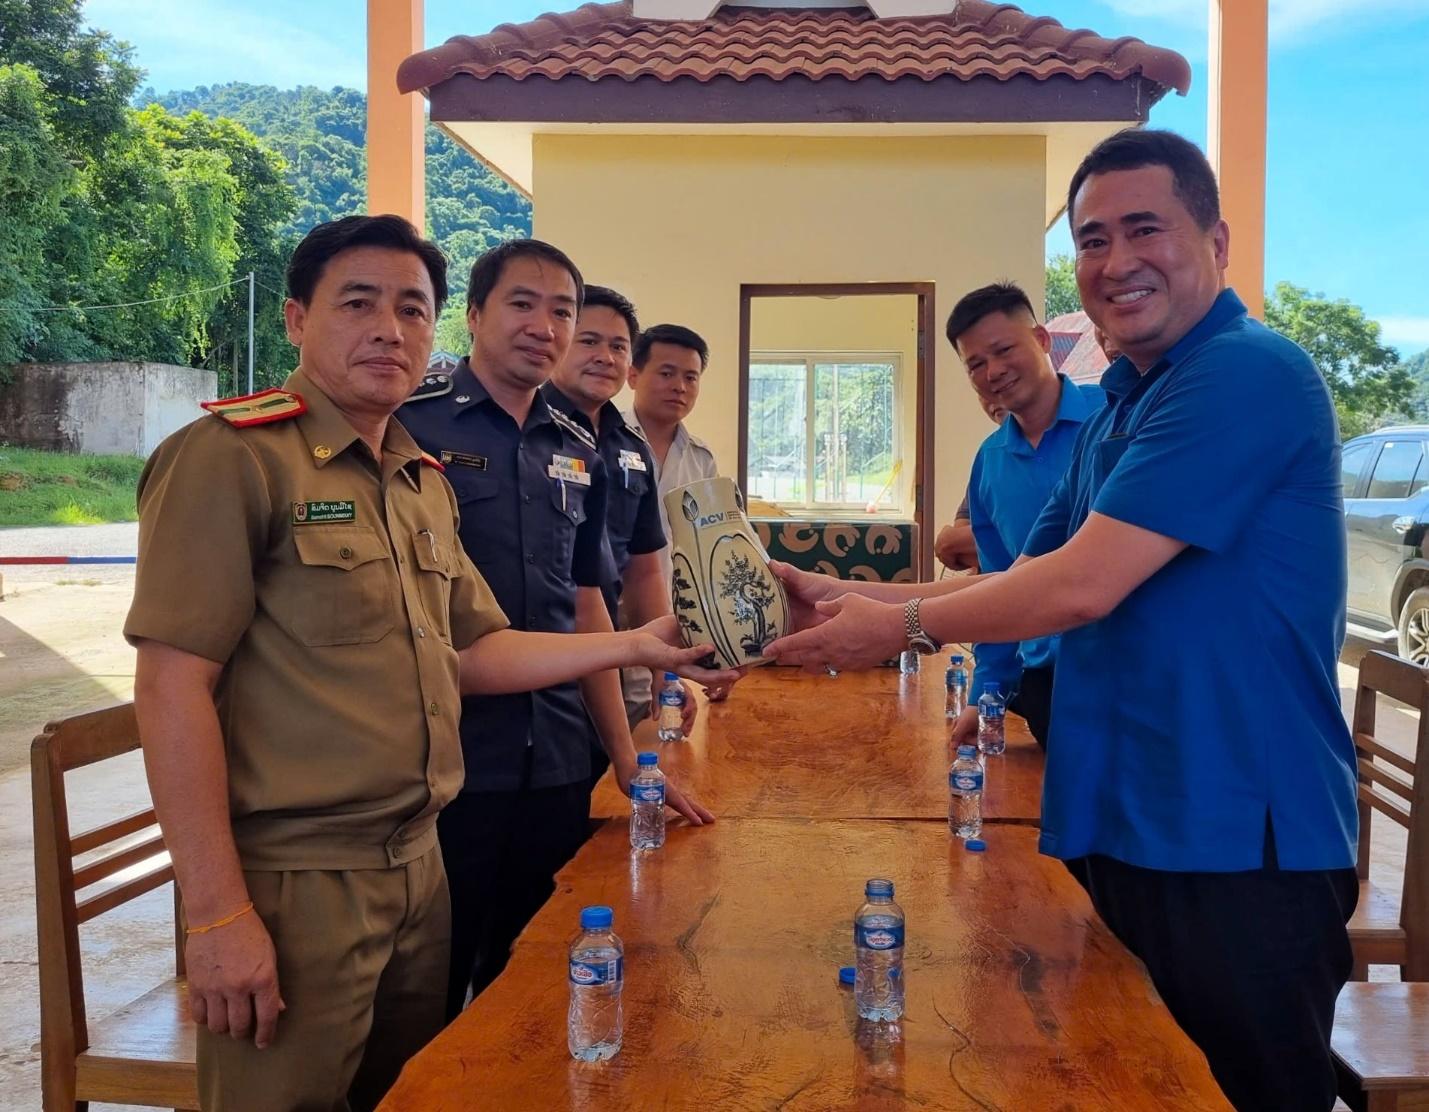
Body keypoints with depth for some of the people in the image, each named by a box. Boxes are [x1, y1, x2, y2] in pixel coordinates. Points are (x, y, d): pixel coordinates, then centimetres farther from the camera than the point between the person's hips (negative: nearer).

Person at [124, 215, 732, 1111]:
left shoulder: (427, 481, 11)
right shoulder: (233, 456, -13)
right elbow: (174, 685, -17)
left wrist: (630, 647, 9)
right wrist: (218, 913, -18)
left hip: (418, 866, 8)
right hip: (292, 883, -7)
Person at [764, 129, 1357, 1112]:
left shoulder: (1247, 375, -17)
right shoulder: (1123, 402, 13)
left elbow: (1081, 588, -22)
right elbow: (1029, 583, 13)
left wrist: (905, 625, -8)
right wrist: (845, 599, 4)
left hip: (1236, 841, -9)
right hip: (1123, 828, 9)